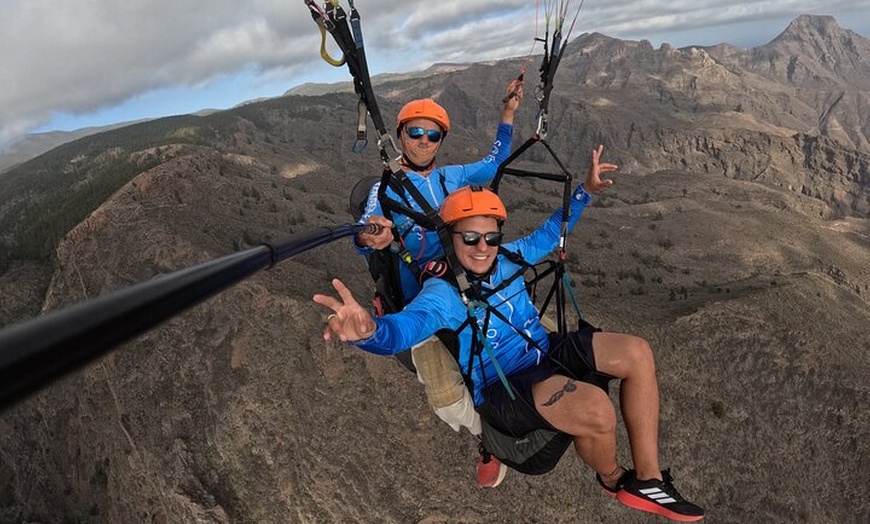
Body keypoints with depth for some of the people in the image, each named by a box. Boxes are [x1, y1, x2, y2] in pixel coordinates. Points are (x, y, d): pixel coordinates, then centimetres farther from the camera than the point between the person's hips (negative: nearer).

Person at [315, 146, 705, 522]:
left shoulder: (506, 259, 3)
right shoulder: (442, 294, -18)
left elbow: (547, 235, 21)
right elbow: (405, 326, -39)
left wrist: (584, 191, 16)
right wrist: (369, 329, -63)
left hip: (547, 355, 8)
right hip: (504, 389, -8)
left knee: (637, 353, -6)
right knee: (596, 409, -32)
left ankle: (648, 479, 3)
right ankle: (612, 478, 8)